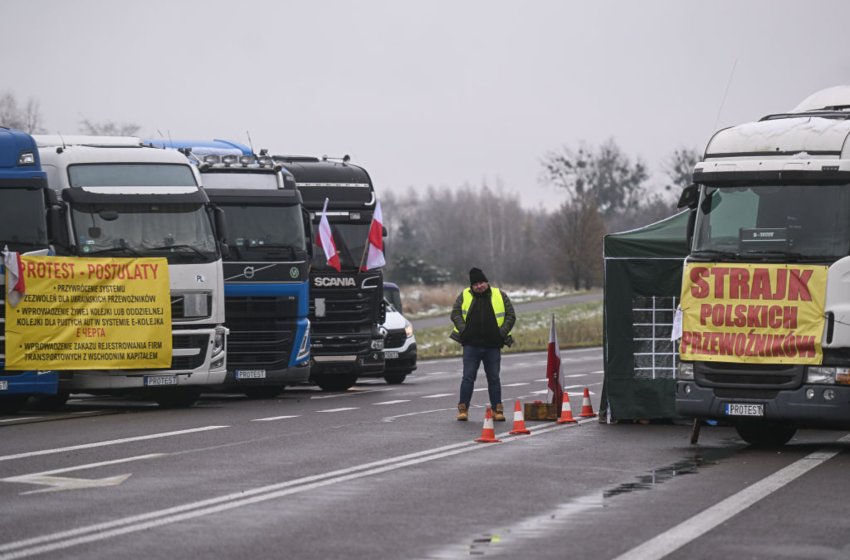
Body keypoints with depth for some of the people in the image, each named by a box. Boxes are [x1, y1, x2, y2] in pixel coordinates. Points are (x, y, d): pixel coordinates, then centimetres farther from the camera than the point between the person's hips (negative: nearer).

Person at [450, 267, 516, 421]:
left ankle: (497, 410, 11)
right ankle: (463, 409, 5)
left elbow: (511, 316, 7)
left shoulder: (500, 296, 6)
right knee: (468, 377, -2)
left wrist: (501, 333, -4)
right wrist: (464, 331, -6)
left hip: (493, 346, 1)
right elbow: (455, 314, 5)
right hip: (471, 345, 0)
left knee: (494, 378, 5)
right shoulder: (464, 296, 6)